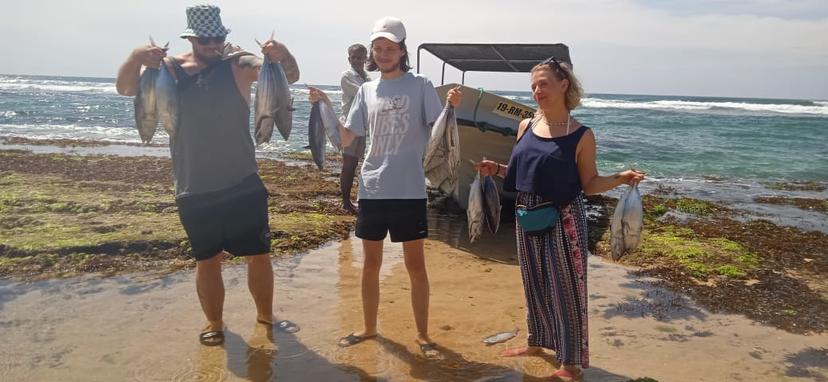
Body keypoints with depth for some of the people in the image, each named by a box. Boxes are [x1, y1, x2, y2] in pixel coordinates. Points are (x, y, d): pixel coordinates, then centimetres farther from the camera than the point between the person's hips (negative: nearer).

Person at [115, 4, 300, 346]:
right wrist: (136, 58, -31)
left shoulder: (237, 64, -3)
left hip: (244, 186, 0)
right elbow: (125, 88, -9)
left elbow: (290, 76, -13)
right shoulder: (170, 69, 1)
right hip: (195, 191, 1)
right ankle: (214, 322, 29)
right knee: (207, 260, 12)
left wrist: (283, 55, -37)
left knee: (259, 254, 7)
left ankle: (265, 315, 27)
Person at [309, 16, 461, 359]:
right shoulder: (366, 91, 9)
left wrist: (453, 108, -27)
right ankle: (368, 327, 32)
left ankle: (422, 335, 20)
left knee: (415, 265, 5)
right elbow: (345, 139, 8)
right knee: (370, 263, 15)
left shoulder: (420, 86, -2)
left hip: (409, 191, -4)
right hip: (371, 190, 4)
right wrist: (325, 107, -3)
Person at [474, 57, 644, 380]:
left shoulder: (581, 135, -8)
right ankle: (537, 342, 38)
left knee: (565, 287, 2)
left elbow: (588, 184, -4)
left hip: (564, 220, -5)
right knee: (534, 283, 17)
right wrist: (496, 169, 2)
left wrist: (620, 179, -19)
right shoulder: (526, 126, 6)